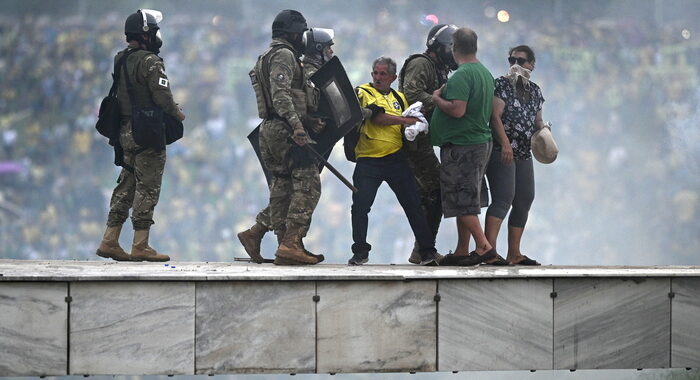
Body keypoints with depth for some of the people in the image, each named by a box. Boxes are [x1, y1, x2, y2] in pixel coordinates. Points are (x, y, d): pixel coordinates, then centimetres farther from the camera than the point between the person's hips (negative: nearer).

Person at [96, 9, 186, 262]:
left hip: (125, 132, 8)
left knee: (126, 186, 13)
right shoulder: (150, 62, -14)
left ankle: (110, 241, 13)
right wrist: (177, 114, 1)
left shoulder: (121, 61, 11)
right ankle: (140, 246, -4)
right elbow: (162, 97, -18)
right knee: (147, 189, -4)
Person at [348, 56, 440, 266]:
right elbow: (377, 117, -12)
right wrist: (406, 120, -14)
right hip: (368, 160, -3)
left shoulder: (399, 98, 17)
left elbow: (409, 126, 21)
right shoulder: (363, 92, 3)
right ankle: (360, 252, 8)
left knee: (413, 205, 0)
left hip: (396, 158, 3)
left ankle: (428, 251, 4)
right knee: (360, 206, -6)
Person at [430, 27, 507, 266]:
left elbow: (457, 110, -26)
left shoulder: (461, 75, -17)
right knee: (466, 201, 13)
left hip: (461, 145, -10)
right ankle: (462, 252, 15)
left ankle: (485, 247, -12)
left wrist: (437, 99, -9)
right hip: (481, 141, 10)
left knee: (462, 201, -7)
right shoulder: (485, 73, 14)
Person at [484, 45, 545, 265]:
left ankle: (514, 253, 15)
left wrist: (542, 132, -1)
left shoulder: (534, 90, 17)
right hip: (501, 151, -8)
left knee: (524, 202, 8)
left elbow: (537, 120, 23)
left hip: (524, 154, 8)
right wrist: (505, 143, -24)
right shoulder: (501, 85, -4)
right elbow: (495, 116, -13)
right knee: (503, 198, -19)